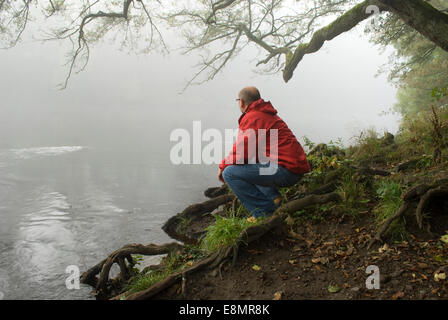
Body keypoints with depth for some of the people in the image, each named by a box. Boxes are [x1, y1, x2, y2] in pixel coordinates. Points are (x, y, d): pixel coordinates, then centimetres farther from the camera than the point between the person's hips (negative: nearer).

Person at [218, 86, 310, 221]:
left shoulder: (251, 118, -8)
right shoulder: (268, 115, 23)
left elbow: (241, 154, -13)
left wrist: (223, 166, 6)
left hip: (286, 169, -10)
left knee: (229, 173, -10)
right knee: (247, 167, 29)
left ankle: (265, 212, -9)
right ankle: (273, 196, 9)